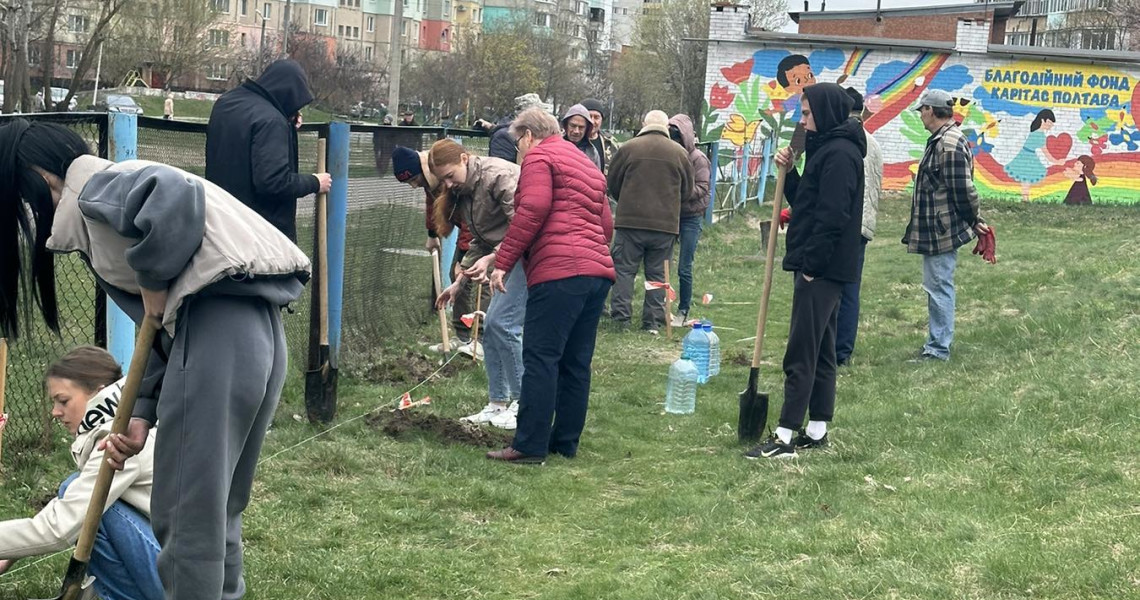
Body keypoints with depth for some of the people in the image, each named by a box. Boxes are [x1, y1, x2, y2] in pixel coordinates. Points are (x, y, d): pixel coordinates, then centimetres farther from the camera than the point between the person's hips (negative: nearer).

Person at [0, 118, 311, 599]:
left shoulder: (95, 187, 0)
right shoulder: (93, 219, 27)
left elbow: (175, 195, -25)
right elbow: (163, 329, 22)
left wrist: (153, 280, -10)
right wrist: (142, 415, 14)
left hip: (218, 322, -10)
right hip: (258, 328, 10)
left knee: (185, 516, 0)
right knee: (215, 509, 19)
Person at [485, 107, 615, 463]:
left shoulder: (538, 157, 3)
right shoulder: (587, 165, 28)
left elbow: (533, 209, -12)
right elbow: (607, 225, 25)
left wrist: (503, 262, -11)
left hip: (559, 272, -8)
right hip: (599, 270, 9)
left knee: (540, 358, -8)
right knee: (576, 362, 11)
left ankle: (530, 445, -9)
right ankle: (565, 442, 16)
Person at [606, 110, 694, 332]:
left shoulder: (628, 148, -1)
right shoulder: (680, 153, 4)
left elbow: (612, 183, 7)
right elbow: (687, 191, 12)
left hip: (630, 221, -2)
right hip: (666, 224, 2)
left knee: (624, 269, 5)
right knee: (657, 273, 7)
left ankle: (620, 316, 0)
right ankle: (653, 321, 7)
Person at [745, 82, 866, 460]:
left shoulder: (840, 154, -16)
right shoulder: (826, 149, 17)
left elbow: (832, 216, -22)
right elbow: (805, 202, 20)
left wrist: (811, 265, -20)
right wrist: (789, 171, 5)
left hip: (821, 269, -11)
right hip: (820, 268, 11)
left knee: (801, 354, -9)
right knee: (820, 351, 13)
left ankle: (785, 437, -6)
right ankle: (816, 432, 19)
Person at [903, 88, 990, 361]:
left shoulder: (949, 144, -20)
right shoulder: (942, 140, 14)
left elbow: (963, 189, -21)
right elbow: (963, 188, 18)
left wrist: (975, 220, -9)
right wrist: (975, 220, 19)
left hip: (942, 231, -11)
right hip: (934, 230, 11)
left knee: (939, 287, -5)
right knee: (937, 286, 16)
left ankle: (938, 349, 1)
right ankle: (937, 343, 26)